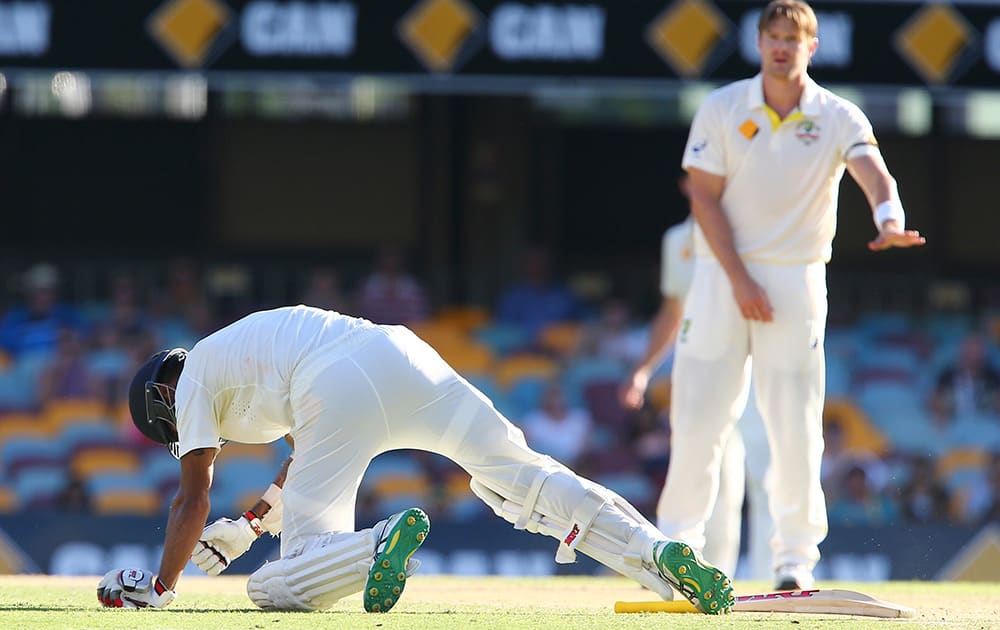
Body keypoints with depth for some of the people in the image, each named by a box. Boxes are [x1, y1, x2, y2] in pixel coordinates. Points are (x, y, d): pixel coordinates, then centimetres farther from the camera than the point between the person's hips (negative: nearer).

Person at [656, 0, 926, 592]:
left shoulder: (839, 118, -2)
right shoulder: (722, 109, -1)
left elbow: (875, 173, -20)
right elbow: (705, 198, -5)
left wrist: (891, 221, -43)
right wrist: (739, 278, -14)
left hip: (798, 277, 0)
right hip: (724, 271, 1)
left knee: (796, 423, -4)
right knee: (699, 415, 0)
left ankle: (796, 556, 4)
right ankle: (679, 541, 14)